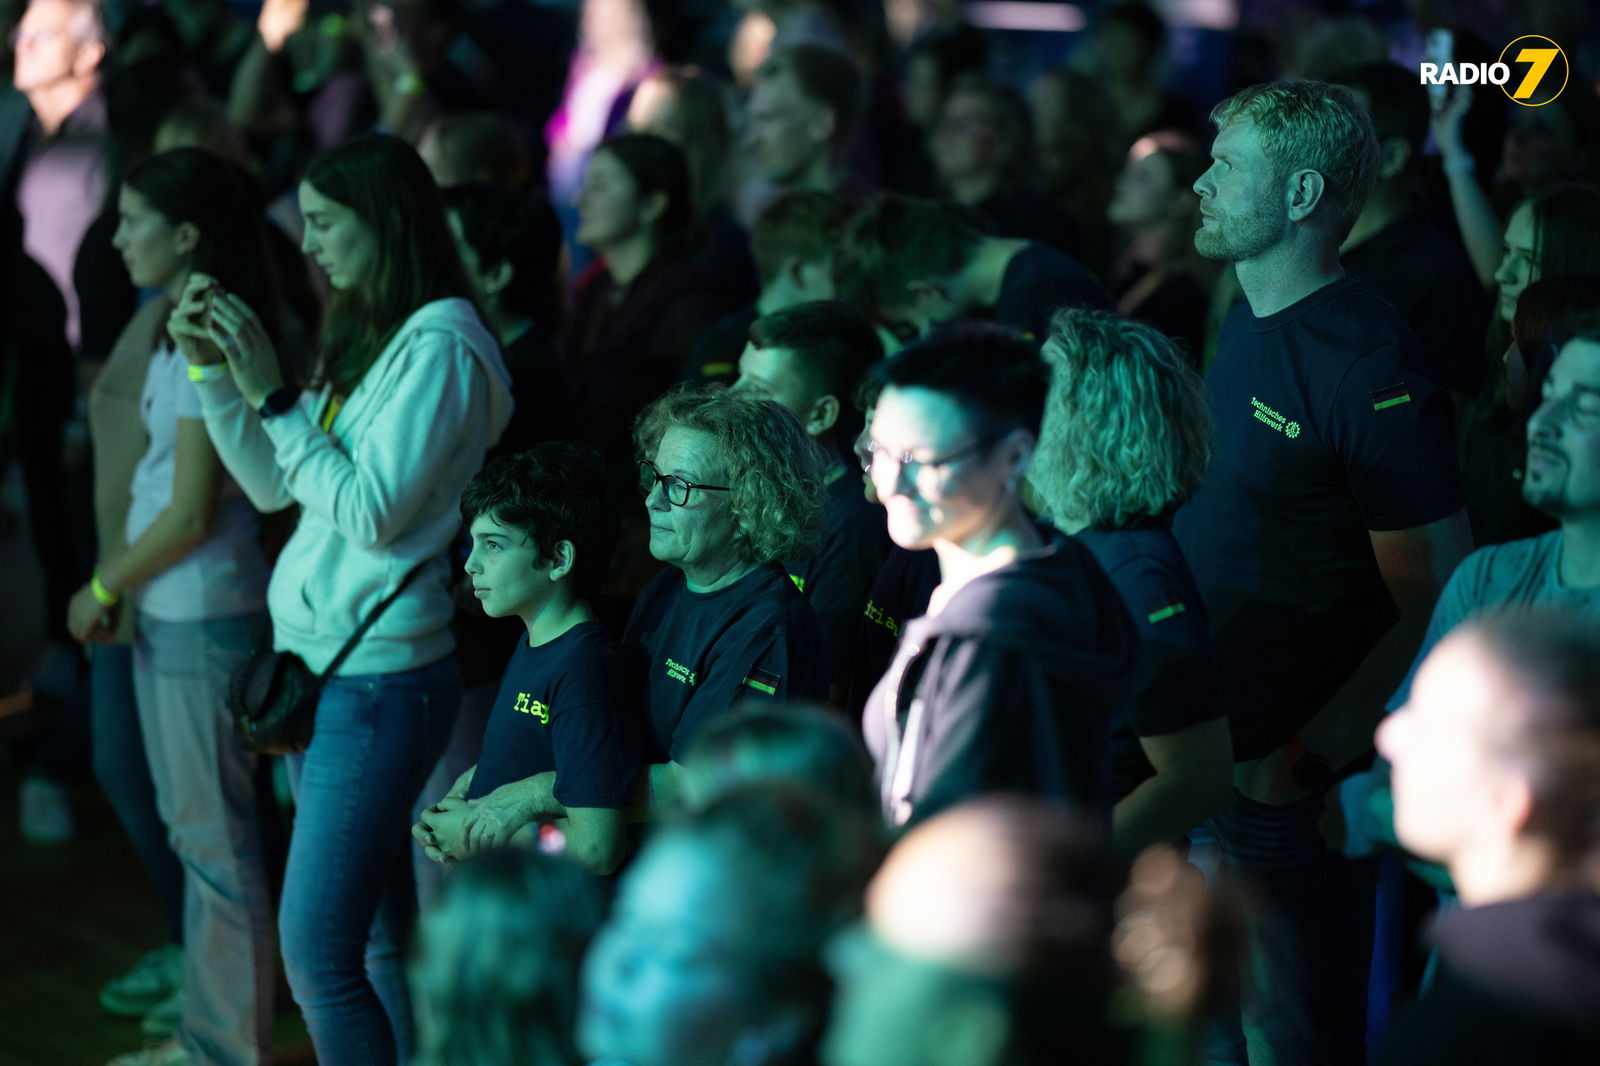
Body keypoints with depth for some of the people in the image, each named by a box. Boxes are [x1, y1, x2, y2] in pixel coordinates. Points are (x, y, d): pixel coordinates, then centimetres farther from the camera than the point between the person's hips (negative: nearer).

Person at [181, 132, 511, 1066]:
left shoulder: (440, 347, -14)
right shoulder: (365, 335, 13)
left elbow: (373, 512, -20)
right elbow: (273, 486, 17)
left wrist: (273, 395, -16)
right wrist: (212, 368, 7)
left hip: (380, 675, -9)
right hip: (320, 663, 9)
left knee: (316, 946, -10)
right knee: (382, 941, 14)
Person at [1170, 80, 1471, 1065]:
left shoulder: (1371, 368, -20)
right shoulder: (1243, 329, 7)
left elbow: (1437, 606, -21)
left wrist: (1304, 760, -22)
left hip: (1294, 789, -8)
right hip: (1205, 754, 8)